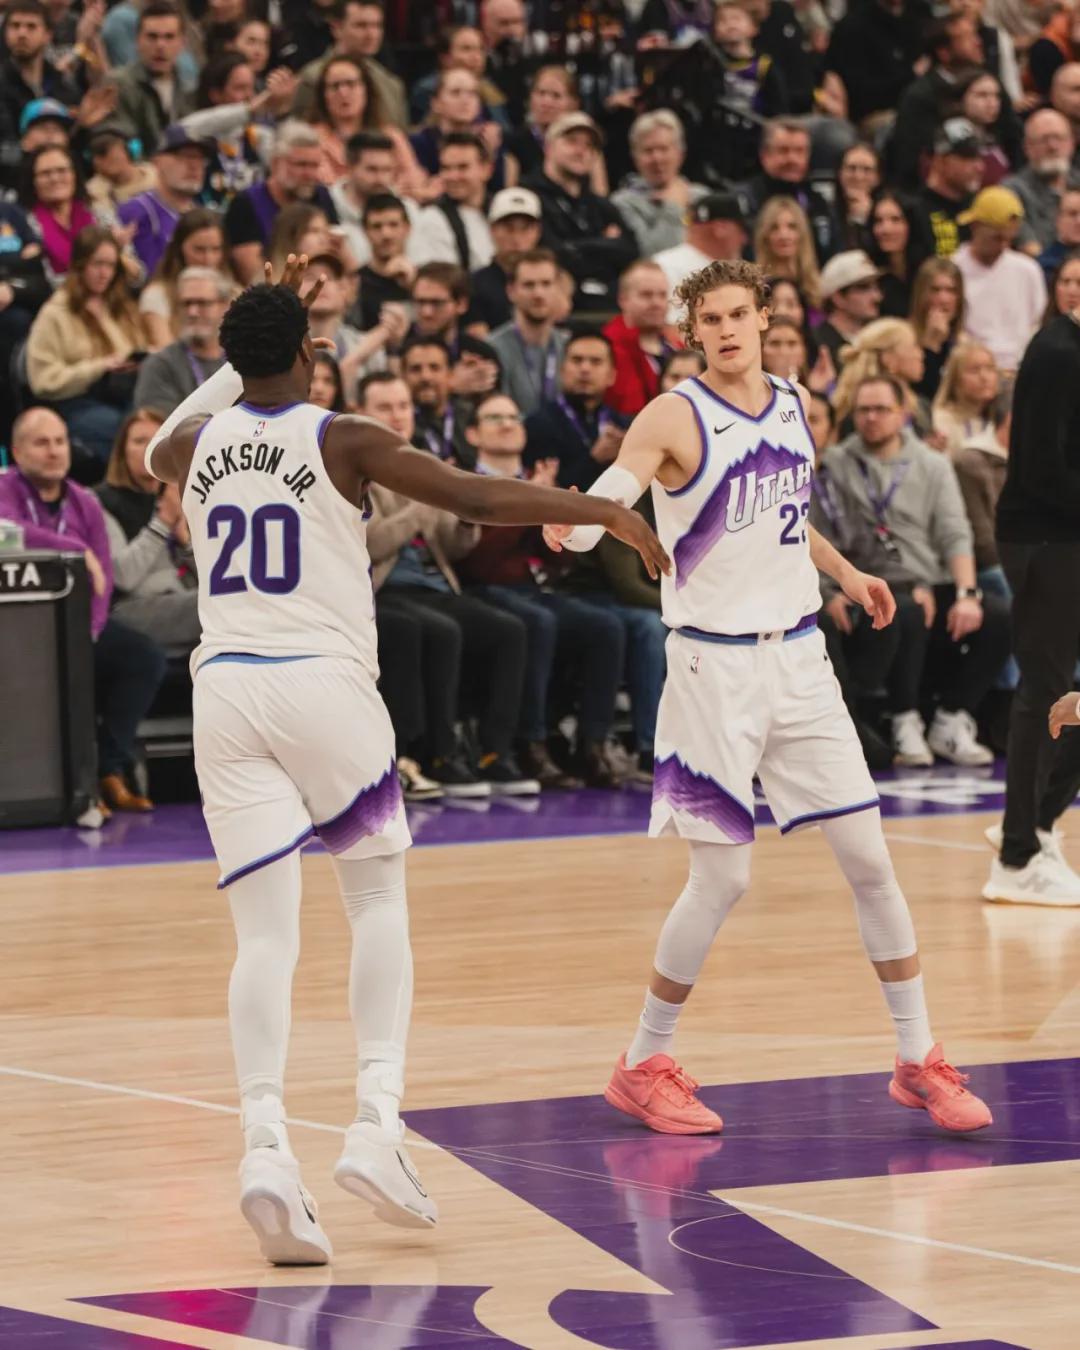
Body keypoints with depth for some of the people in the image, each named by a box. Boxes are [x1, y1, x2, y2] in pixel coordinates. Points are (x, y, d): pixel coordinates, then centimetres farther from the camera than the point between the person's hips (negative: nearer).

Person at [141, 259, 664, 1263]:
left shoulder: (198, 445, 11)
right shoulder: (341, 441, -2)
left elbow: (155, 452, 37)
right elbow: (475, 497, -7)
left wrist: (239, 360, 41)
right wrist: (605, 512, 2)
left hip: (224, 691, 3)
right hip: (323, 684, -3)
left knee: (266, 934, 0)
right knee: (379, 899, 14)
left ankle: (265, 1143, -19)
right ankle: (376, 1122, -1)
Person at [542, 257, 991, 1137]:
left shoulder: (793, 406, 8)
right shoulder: (674, 418, -11)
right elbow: (598, 509, -21)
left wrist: (846, 574, 24)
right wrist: (568, 525, -42)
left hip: (798, 658, 6)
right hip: (714, 662, -5)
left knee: (868, 857, 4)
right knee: (723, 879, -6)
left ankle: (919, 1060, 14)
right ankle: (645, 1065, 11)